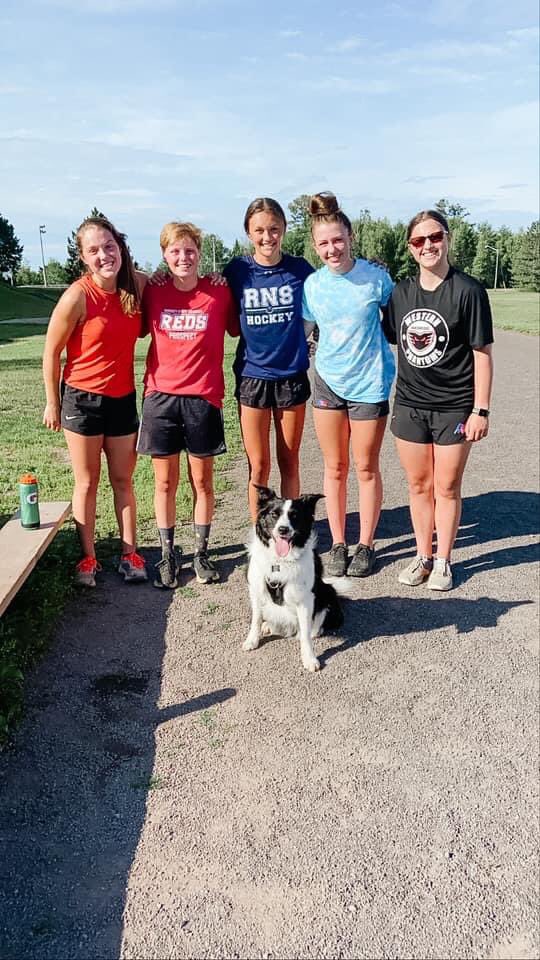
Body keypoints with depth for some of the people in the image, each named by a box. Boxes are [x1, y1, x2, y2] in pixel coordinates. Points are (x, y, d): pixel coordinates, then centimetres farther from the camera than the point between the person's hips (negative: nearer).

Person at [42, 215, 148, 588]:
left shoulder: (138, 286, -5)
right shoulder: (78, 296, -18)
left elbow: (140, 329, 13)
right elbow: (51, 353, -9)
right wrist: (53, 404, -3)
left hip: (123, 398, 4)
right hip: (82, 399, -4)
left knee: (123, 480, 12)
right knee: (87, 483, 8)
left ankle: (130, 553, 22)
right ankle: (88, 557, 20)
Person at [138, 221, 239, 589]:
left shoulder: (219, 292, -2)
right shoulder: (153, 292, 1)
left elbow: (237, 330, 9)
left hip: (203, 398, -1)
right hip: (161, 396, 1)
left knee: (202, 481, 8)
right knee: (165, 482, 8)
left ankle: (202, 552, 24)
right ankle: (168, 555, 21)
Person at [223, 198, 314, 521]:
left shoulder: (301, 269, -2)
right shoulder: (237, 271, -3)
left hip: (292, 375, 1)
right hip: (252, 375, 0)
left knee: (289, 461, 10)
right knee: (259, 466, 4)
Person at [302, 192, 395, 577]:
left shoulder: (376, 277, -10)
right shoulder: (312, 284, -2)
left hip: (370, 383, -2)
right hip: (328, 382, 3)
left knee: (366, 469, 7)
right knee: (335, 468, 10)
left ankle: (366, 545, 22)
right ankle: (338, 544, 23)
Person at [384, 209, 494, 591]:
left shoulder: (468, 290, -8)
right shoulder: (401, 292, 4)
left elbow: (483, 353, -8)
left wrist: (481, 409, -10)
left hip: (454, 408, -3)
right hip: (410, 405, 4)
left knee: (447, 488, 7)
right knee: (419, 486, 12)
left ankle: (443, 561, 22)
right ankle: (423, 556, 27)